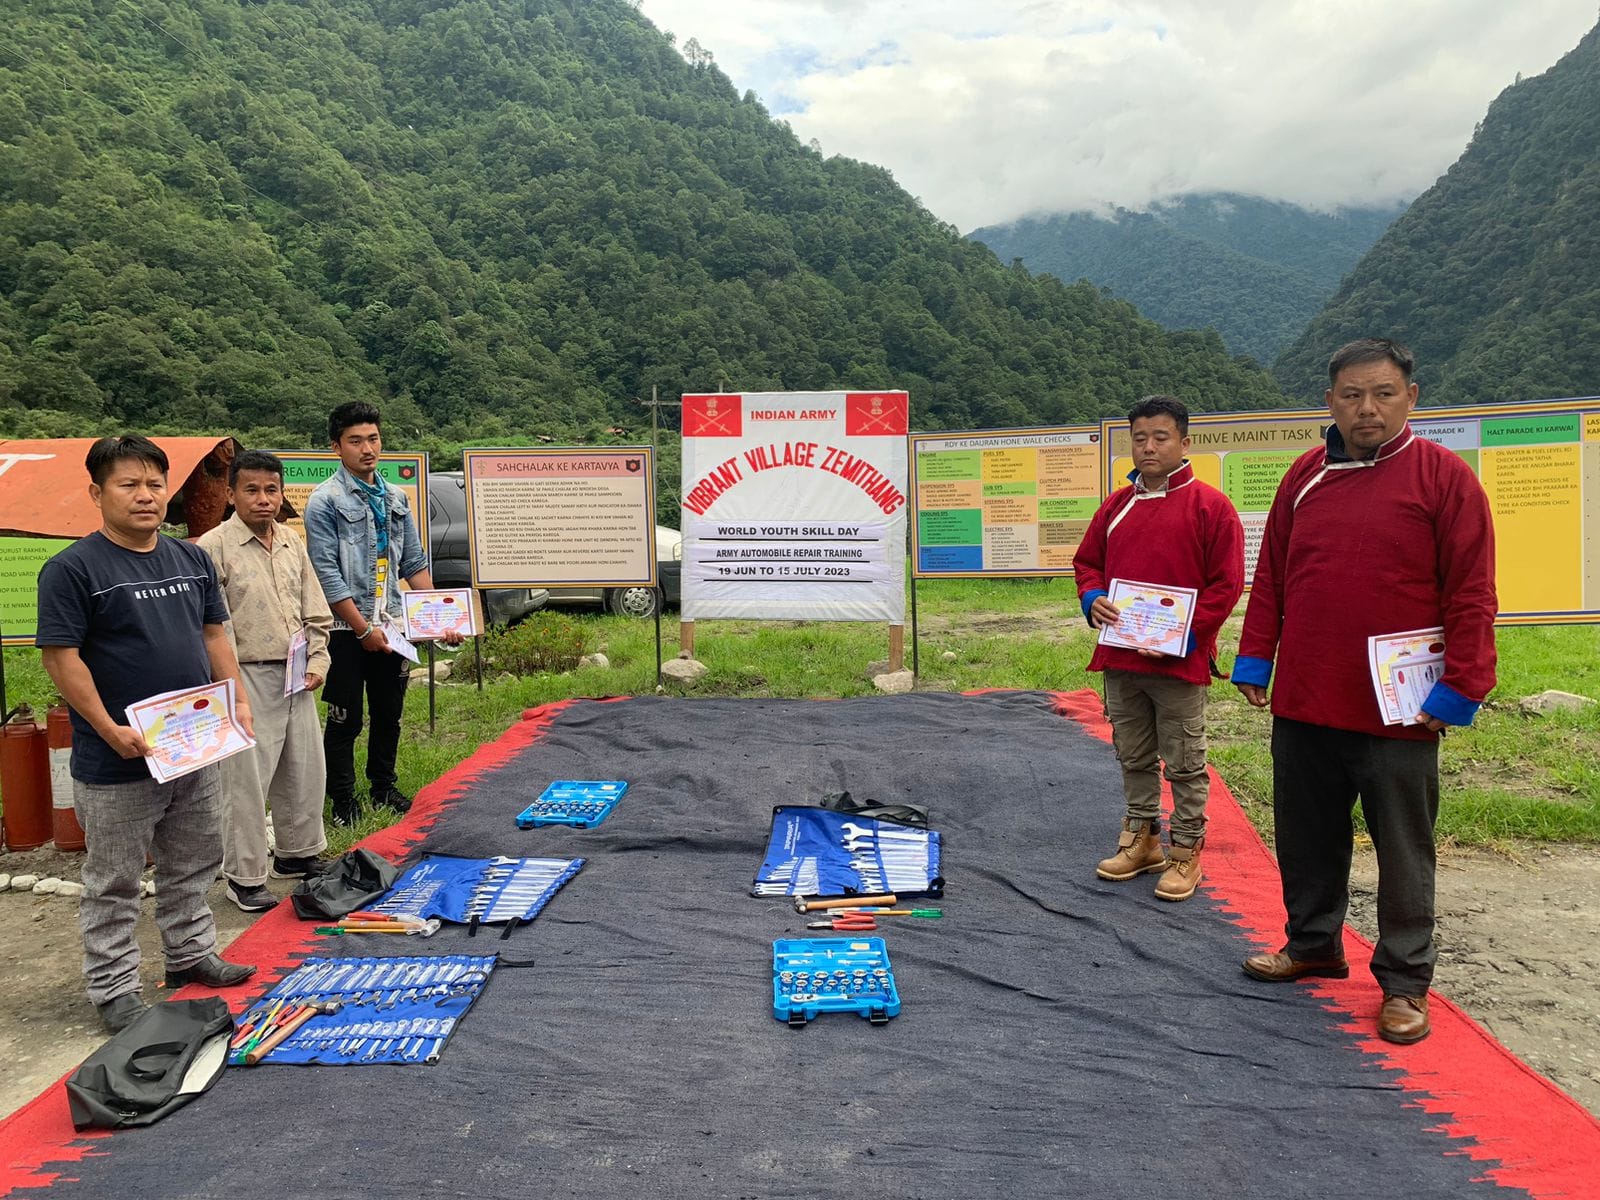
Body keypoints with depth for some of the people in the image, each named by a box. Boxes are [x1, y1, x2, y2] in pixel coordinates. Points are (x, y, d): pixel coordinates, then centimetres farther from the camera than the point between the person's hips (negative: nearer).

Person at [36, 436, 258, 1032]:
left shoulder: (192, 559, 9)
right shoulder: (72, 569, -12)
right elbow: (61, 657, -15)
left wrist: (237, 700, 3)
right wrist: (111, 730, -20)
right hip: (118, 762, -6)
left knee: (193, 864, 20)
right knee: (112, 884, 8)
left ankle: (191, 954, 37)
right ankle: (114, 991, 20)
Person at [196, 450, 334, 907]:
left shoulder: (292, 542, 10)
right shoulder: (214, 547, -11)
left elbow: (316, 612, 15)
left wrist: (317, 661, 6)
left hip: (297, 679, 7)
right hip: (248, 680, -7)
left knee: (305, 770, 16)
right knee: (247, 780, 0)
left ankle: (296, 854, 34)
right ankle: (245, 877, 14)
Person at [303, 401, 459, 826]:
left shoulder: (396, 499, 11)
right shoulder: (325, 501, -8)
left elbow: (414, 563, 14)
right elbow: (327, 574, -13)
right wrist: (363, 629, -15)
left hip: (391, 625, 6)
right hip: (347, 631, -6)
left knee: (389, 715, 15)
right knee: (346, 720, 3)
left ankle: (384, 787, 31)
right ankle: (343, 802, 17)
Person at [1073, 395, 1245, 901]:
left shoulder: (1210, 506, -6)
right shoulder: (1118, 504, 10)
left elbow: (1226, 583, -9)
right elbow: (1087, 560, 18)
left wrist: (1183, 634, -17)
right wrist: (1092, 599, -3)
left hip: (1180, 661, -5)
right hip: (1119, 659, 5)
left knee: (1184, 763, 6)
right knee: (1134, 758, 17)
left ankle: (1186, 854, 19)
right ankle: (1141, 839, 31)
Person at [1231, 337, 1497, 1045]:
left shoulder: (1443, 477, -6)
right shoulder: (1305, 477, 8)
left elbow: (1471, 594, -8)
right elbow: (1270, 576, 11)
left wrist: (1459, 689, -12)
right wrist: (1254, 661, 7)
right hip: (1303, 702, 5)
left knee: (1403, 850, 9)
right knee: (1307, 838, 16)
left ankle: (1404, 982, 23)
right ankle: (1313, 945, 35)